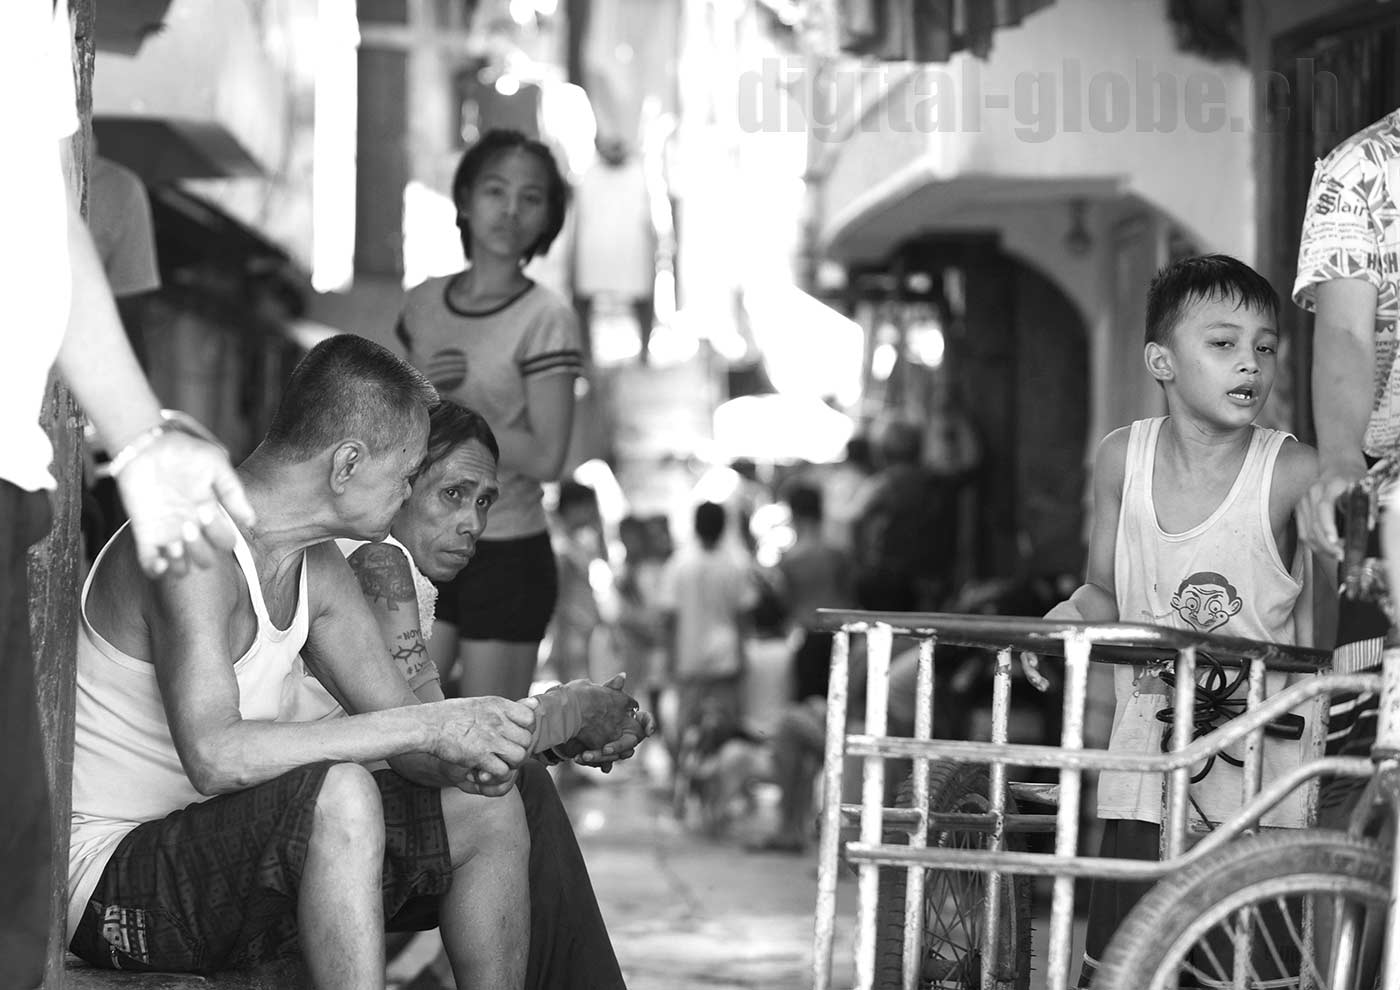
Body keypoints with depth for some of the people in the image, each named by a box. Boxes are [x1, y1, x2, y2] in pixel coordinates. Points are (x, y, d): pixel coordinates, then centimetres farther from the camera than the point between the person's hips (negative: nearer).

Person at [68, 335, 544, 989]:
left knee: (486, 810, 7)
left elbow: (392, 728, 9)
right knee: (340, 794, -34)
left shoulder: (315, 567, 8)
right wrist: (429, 726, -34)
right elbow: (214, 755, -36)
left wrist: (461, 757, -17)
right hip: (108, 881, -10)